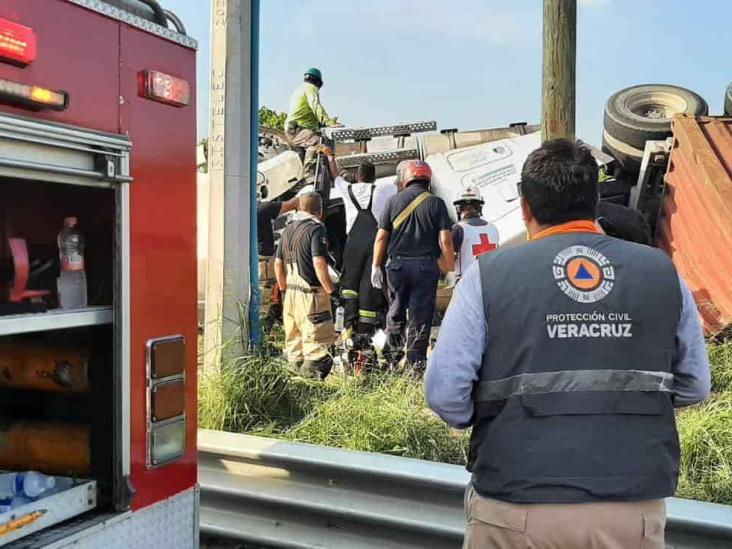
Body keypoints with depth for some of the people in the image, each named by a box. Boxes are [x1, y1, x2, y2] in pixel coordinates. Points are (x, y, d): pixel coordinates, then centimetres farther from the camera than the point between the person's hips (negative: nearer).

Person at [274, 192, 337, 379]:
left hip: (290, 294, 8)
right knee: (317, 344, -4)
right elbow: (319, 263, -20)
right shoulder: (316, 228, -10)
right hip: (311, 294, -8)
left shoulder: (288, 229, 13)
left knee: (294, 343, 15)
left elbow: (278, 263, 16)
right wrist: (330, 288, -12)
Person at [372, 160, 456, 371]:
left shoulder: (394, 201, 3)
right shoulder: (436, 203, -1)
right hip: (425, 266, -2)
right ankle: (416, 363, 3)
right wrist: (451, 270, 0)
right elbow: (445, 241, -6)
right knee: (420, 316, 2)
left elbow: (381, 237, 2)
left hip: (397, 265, 2)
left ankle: (391, 358, 18)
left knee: (395, 313, 15)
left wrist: (376, 266, 9)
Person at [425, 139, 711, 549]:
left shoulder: (489, 275, -7)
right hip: (635, 509, 2)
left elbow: (444, 390, -10)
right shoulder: (662, 271, 1)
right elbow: (694, 387, 8)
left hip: (518, 507, -1)